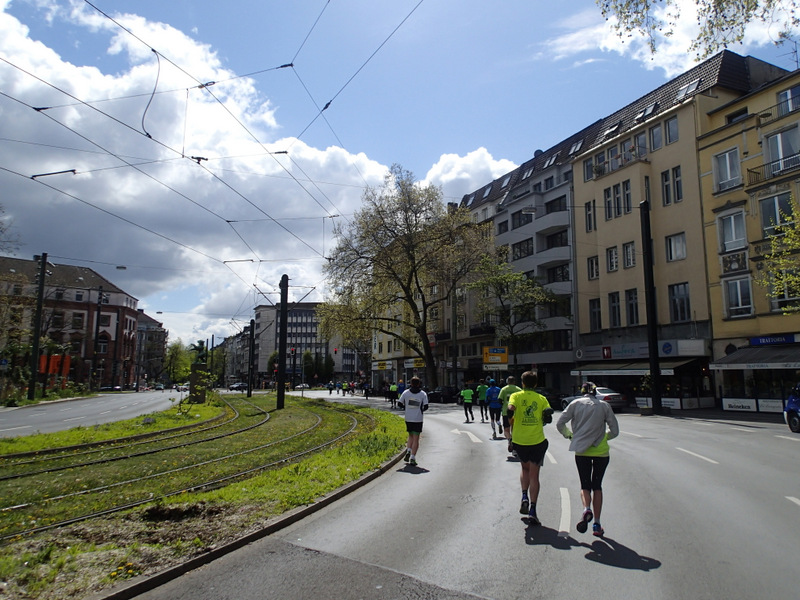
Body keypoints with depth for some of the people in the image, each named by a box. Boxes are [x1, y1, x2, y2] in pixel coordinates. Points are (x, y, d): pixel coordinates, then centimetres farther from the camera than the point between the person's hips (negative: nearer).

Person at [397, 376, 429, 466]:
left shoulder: (406, 393, 0)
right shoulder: (423, 394, -3)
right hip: (418, 419, -2)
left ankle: (408, 451, 1)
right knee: (416, 439, 2)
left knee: (411, 436, 21)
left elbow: (400, 403, 0)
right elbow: (426, 407, -8)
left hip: (408, 418, 2)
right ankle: (412, 458, -3)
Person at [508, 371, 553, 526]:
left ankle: (524, 498, 9)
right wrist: (540, 421, 12)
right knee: (534, 475, 5)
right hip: (537, 441, 0)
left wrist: (512, 425, -1)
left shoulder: (516, 396, 0)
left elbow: (510, 411, -18)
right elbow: (549, 416, -9)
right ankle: (532, 511, 0)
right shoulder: (542, 398, 4)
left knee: (525, 468, 25)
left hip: (519, 440, 0)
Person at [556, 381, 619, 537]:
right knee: (597, 486, 13)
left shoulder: (575, 403, 1)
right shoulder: (604, 405, 2)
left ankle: (587, 509, -20)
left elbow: (560, 424, -2)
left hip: (581, 450, -1)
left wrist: (569, 435, 16)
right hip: (601, 451, 1)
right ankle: (596, 524, 9)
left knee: (585, 485, 10)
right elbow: (614, 431, 3)